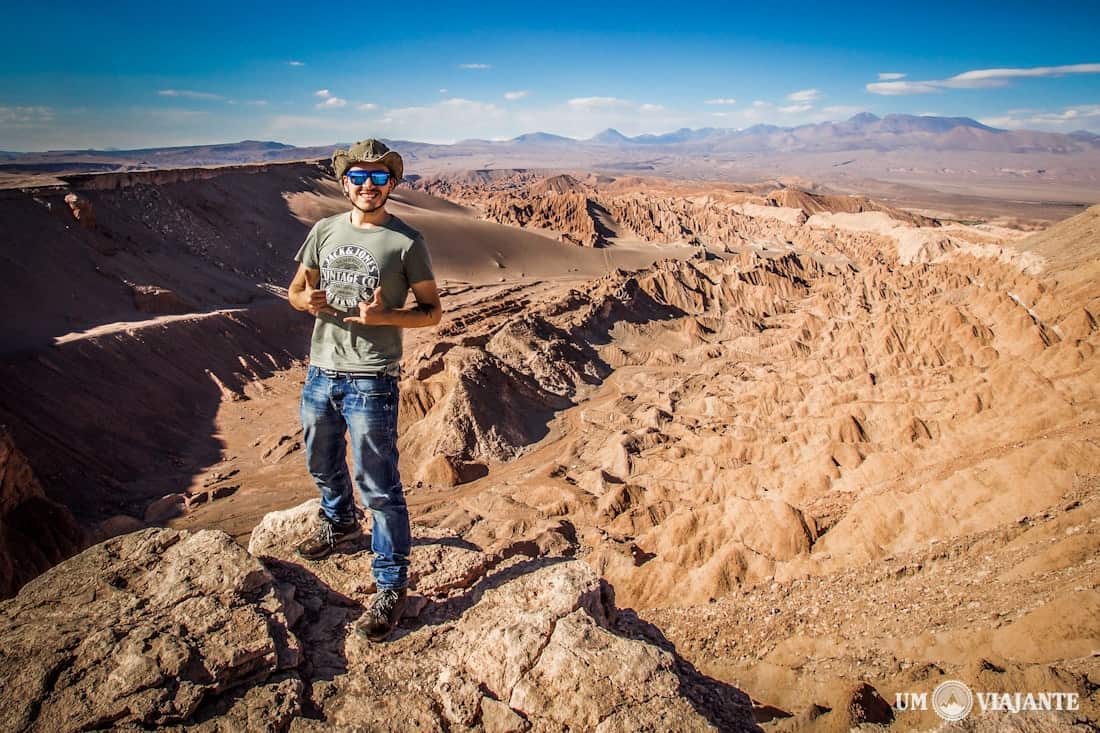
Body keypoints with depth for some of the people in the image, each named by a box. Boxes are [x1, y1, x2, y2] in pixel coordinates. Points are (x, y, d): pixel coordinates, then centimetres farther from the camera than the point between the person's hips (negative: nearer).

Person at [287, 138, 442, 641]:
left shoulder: (406, 241, -8)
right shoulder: (325, 230, 6)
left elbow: (432, 311, -5)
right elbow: (296, 291, 14)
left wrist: (382, 316, -22)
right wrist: (308, 300, -10)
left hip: (370, 380, -6)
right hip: (320, 372, 6)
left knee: (378, 486, -2)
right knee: (322, 463, 26)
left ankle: (391, 585, 11)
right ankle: (339, 522, 55)